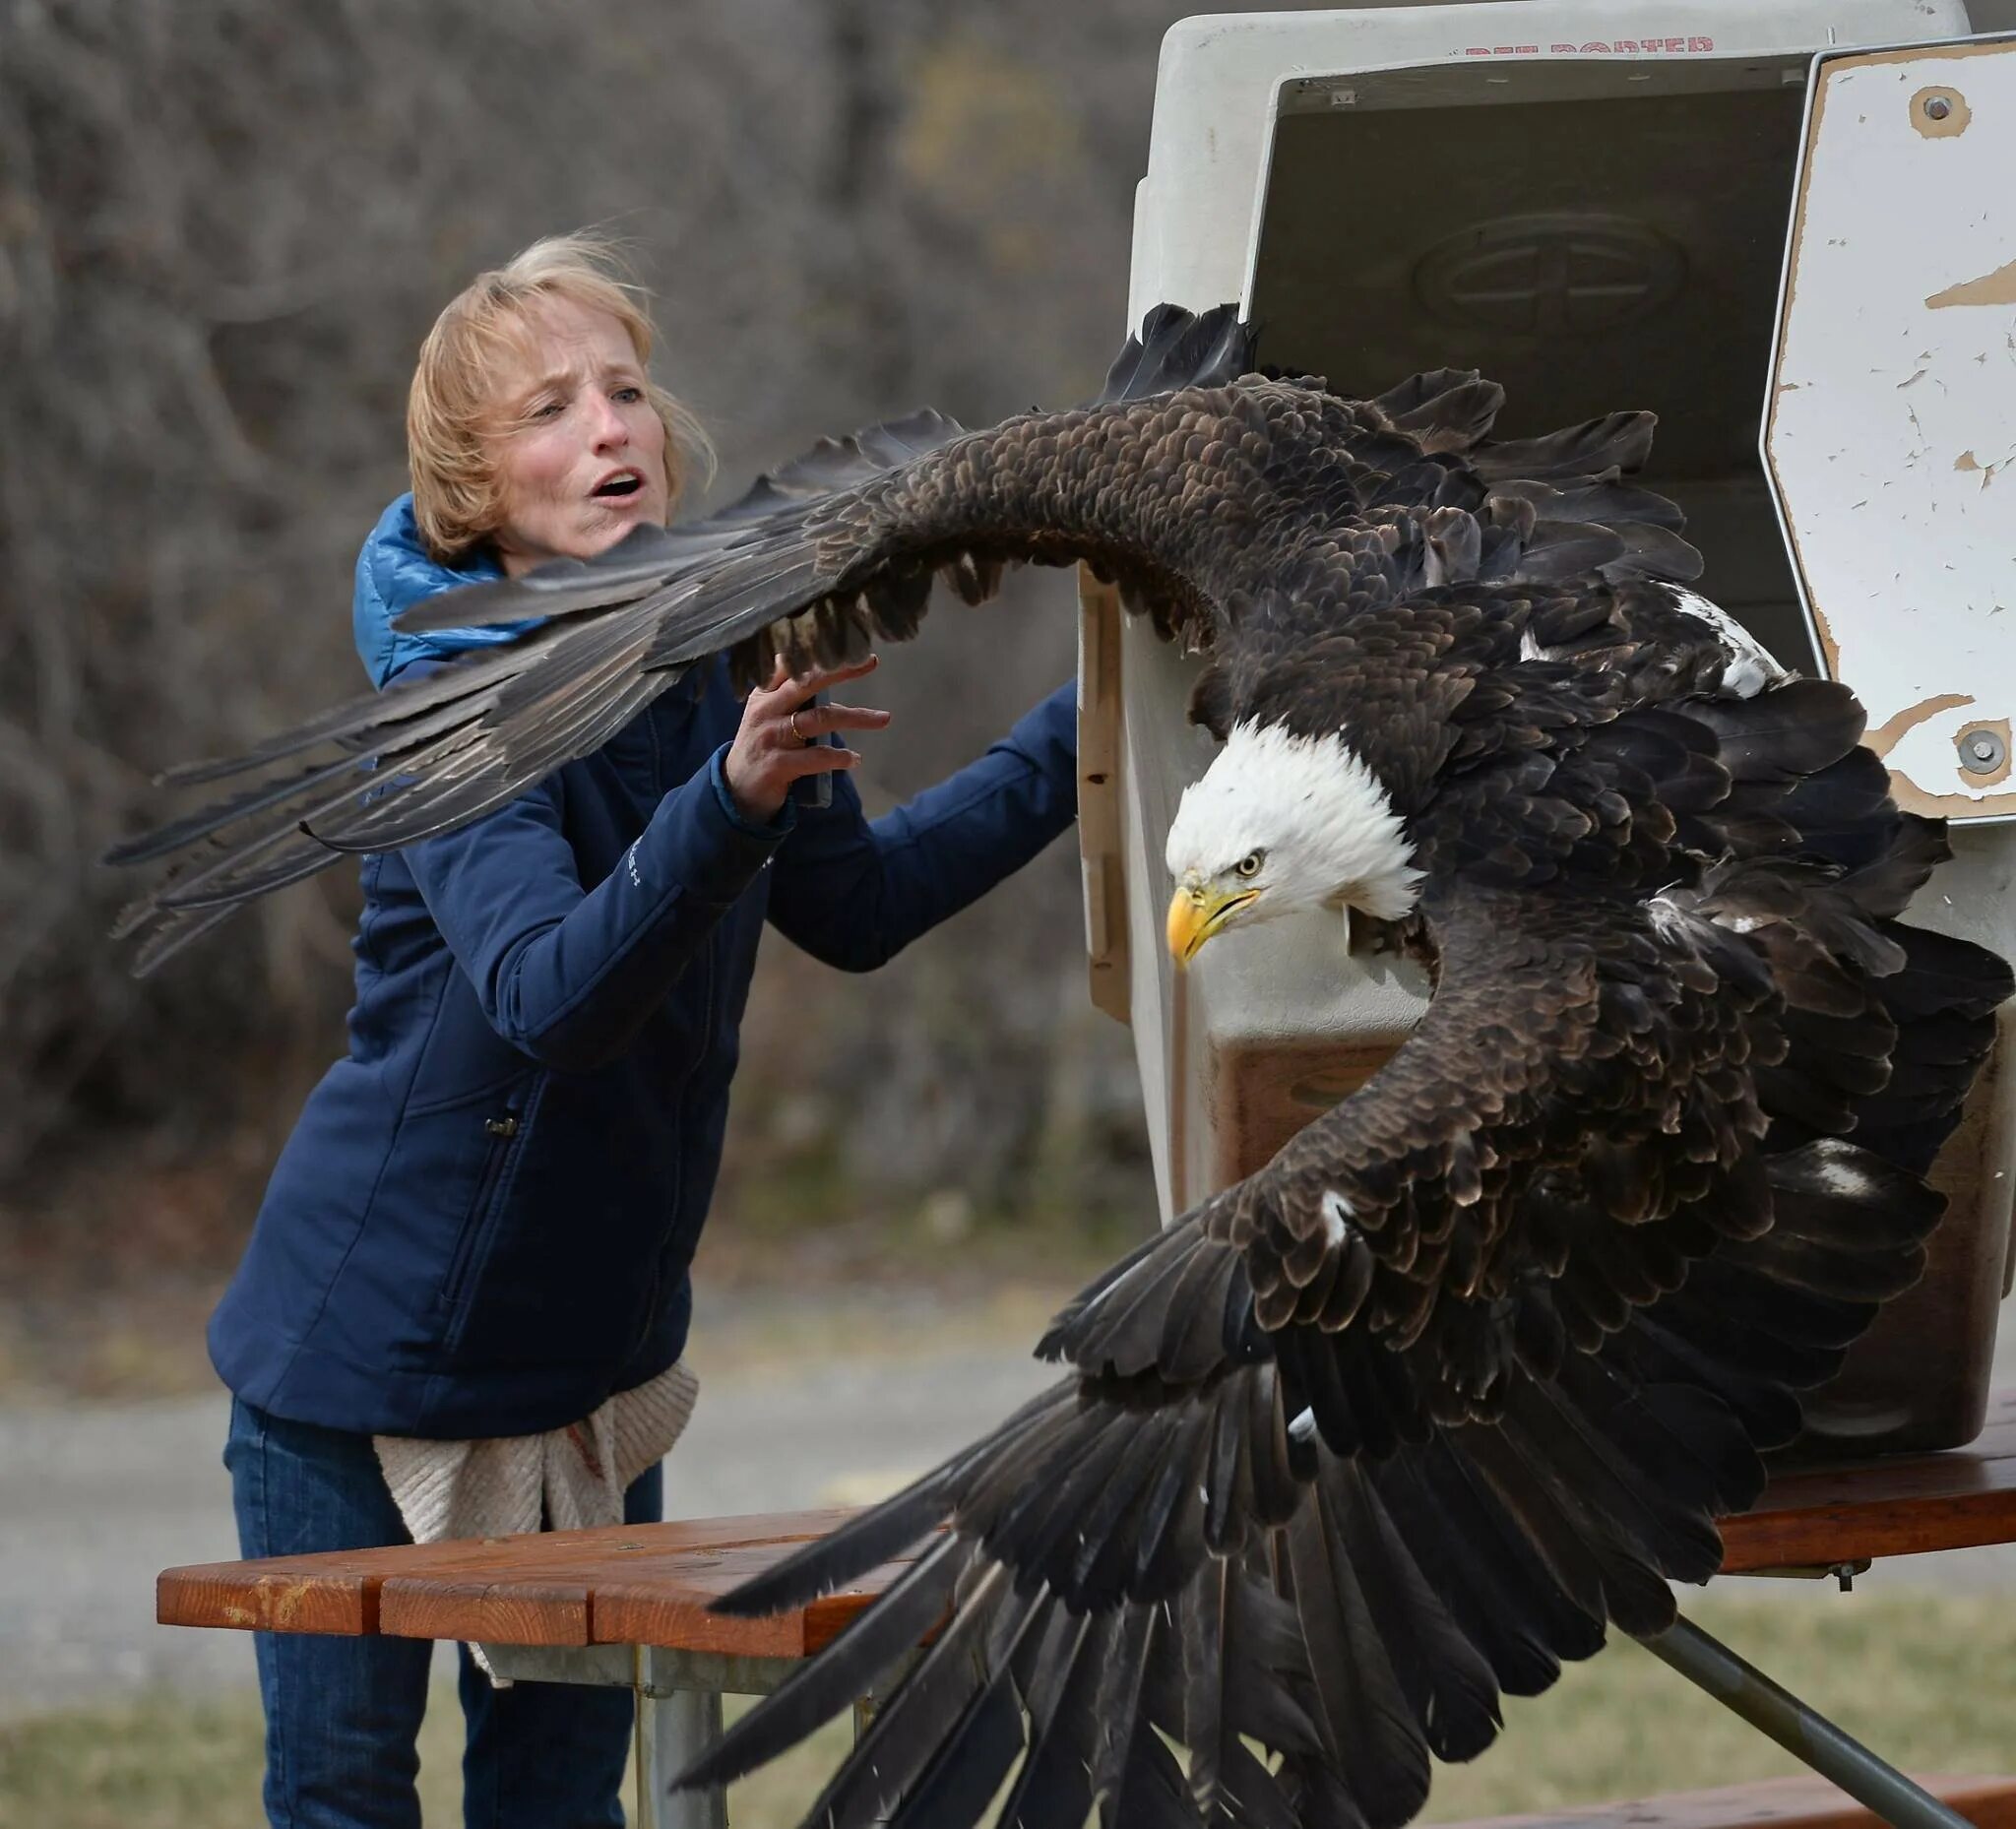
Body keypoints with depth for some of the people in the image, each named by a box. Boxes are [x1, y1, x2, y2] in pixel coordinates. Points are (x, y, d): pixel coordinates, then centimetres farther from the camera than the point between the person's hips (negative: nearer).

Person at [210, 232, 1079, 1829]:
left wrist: (1085, 741, 11)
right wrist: (730, 799, -53)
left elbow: (856, 906, 15)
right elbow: (550, 998, -39)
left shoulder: (716, 663, -2)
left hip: (590, 1340, 6)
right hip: (369, 1345, -6)